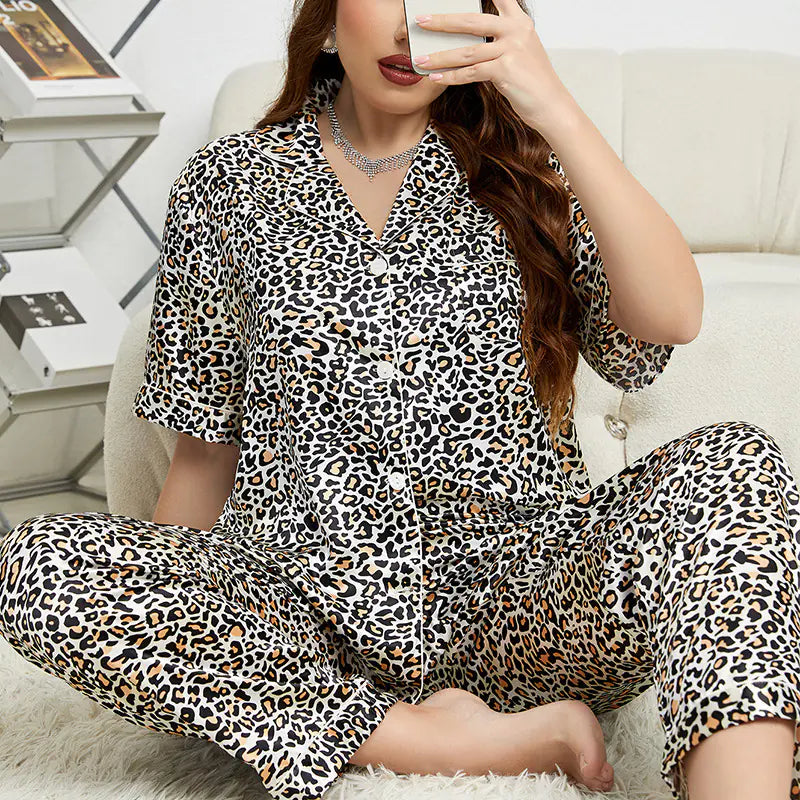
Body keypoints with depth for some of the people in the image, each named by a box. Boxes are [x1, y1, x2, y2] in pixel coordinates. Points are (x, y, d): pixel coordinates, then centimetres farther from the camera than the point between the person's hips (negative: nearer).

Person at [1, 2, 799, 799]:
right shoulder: (227, 184, 8)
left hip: (522, 607, 0)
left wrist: (556, 110, -15)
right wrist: (148, 626, 7)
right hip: (303, 617, 1)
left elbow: (669, 319, -11)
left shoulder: (525, 168, 8)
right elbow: (205, 448, 12)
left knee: (734, 463, -24)